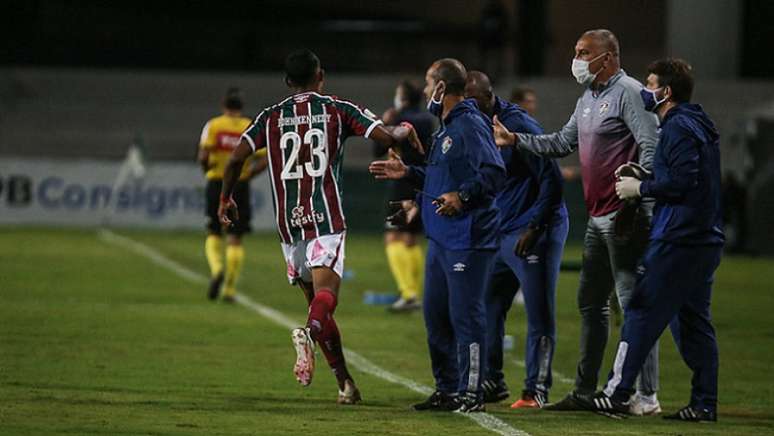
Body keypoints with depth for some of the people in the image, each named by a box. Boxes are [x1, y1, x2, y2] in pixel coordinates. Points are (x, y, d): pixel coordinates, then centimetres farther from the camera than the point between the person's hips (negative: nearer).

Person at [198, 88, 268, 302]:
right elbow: (264, 160, -5)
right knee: (235, 240, 7)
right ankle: (230, 289, 2)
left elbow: (204, 154, -14)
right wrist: (249, 174, 8)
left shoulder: (213, 125, -2)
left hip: (216, 183, -1)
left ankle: (216, 269, -15)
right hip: (241, 186, 1)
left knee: (213, 234, 13)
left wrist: (205, 167, 5)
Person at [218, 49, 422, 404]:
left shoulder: (271, 117, 10)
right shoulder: (338, 110, 5)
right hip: (326, 219, -3)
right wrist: (405, 131, 21)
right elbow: (386, 137, -2)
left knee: (315, 298, 14)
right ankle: (309, 331, -51)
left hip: (289, 223, 3)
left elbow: (236, 158, 2)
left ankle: (345, 383, 16)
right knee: (325, 293, -16)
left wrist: (226, 198, 17)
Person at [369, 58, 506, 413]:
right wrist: (408, 174, 26)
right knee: (436, 314, 14)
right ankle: (447, 390, 23)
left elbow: (493, 173, -23)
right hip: (441, 238, 11)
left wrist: (463, 197, -33)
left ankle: (471, 393, -4)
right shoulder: (446, 129, 19)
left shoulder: (471, 126, -14)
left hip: (467, 240, -11)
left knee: (465, 314, -8)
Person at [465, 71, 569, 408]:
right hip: (498, 235, 9)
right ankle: (492, 383, 17)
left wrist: (535, 226, -21)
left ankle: (536, 390, 0)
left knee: (538, 314, -4)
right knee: (487, 308, 8)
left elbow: (551, 179, -17)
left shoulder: (518, 126, -16)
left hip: (533, 234, -9)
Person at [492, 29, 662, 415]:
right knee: (591, 302, 14)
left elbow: (651, 145, -18)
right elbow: (563, 143, 28)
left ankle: (646, 396, -8)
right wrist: (515, 140, 22)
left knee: (634, 302, -9)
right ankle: (584, 391, 21)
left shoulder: (628, 93, -10)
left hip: (625, 216, -10)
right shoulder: (587, 100, 19)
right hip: (598, 218, 10)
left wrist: (634, 194, -25)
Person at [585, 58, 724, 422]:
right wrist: (643, 176, 14)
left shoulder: (678, 128, -12)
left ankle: (618, 392, -3)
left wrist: (641, 187, -9)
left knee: (642, 313, -5)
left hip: (677, 239, -10)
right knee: (693, 320, 10)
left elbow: (682, 181, -20)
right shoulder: (699, 125, 18)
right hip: (707, 239, 10)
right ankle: (704, 403, 8)